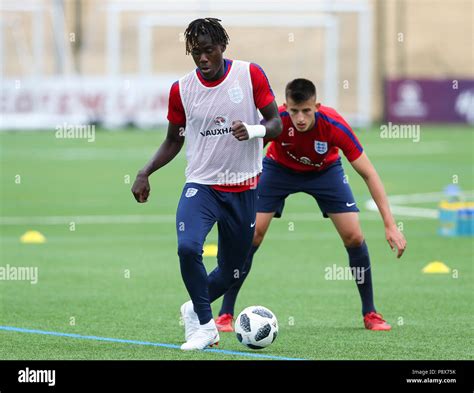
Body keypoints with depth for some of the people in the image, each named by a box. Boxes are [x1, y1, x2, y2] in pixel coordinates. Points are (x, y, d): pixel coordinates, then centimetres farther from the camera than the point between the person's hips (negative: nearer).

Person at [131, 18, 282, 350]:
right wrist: (145, 173, 0)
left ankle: (194, 310, 38)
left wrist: (253, 130, -25)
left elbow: (276, 123, -3)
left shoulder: (250, 75, -5)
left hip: (243, 189, 0)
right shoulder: (181, 90, 0)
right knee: (188, 247, -27)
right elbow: (174, 140, 13)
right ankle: (205, 324, -9)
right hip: (201, 185, 0)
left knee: (231, 272, 7)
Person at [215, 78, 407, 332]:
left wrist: (390, 225, -33)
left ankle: (370, 313, 7)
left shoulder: (334, 125, -34)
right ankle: (225, 314, -1)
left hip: (325, 171, 0)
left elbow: (368, 174, -29)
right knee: (251, 235, -13)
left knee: (354, 236, -11)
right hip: (279, 169, 0)